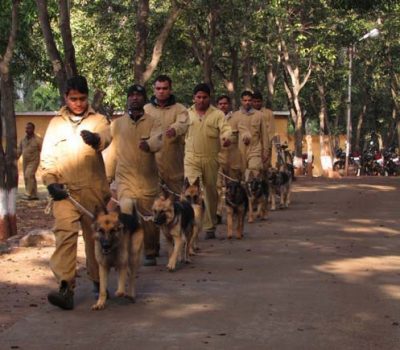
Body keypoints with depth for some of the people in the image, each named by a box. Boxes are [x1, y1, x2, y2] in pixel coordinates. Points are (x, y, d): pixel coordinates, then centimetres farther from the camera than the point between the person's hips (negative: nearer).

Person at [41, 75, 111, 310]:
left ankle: (98, 280, 27)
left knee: (95, 235, 10)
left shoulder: (98, 120, 6)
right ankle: (66, 288, -19)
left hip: (94, 190, 0)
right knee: (65, 234, -13)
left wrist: (96, 139, -41)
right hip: (65, 191, 0)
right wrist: (51, 182, -6)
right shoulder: (56, 123, 12)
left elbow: (106, 136, -17)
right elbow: (47, 156, 10)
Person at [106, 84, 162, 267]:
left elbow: (158, 140, -20)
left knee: (149, 218, 8)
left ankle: (150, 253, 27)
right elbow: (111, 151, 11)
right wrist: (107, 176, 11)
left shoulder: (153, 122, 0)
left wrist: (149, 144, -43)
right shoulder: (117, 124, 7)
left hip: (148, 179, 0)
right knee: (126, 209, -22)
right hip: (125, 177, 0)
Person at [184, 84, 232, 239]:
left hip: (211, 159, 0)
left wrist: (226, 137, -34)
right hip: (191, 158, 0)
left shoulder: (217, 114, 3)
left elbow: (226, 128, -11)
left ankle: (210, 227, 21)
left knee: (211, 192, 9)